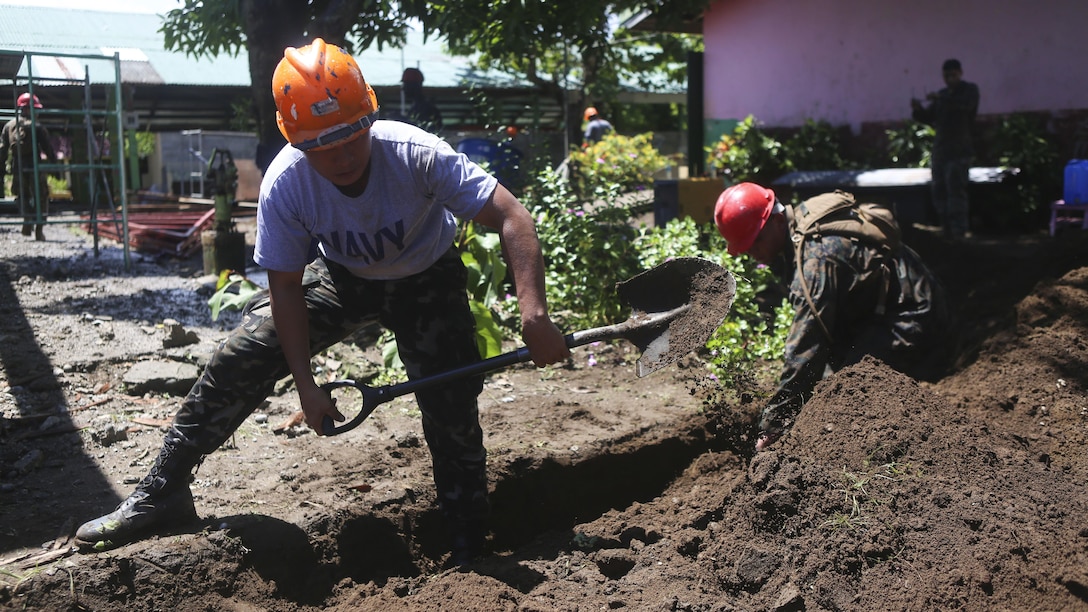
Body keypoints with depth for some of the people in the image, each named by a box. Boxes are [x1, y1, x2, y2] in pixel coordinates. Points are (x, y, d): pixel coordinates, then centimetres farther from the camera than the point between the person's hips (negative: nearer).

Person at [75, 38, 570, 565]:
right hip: (343, 278, 2)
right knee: (240, 358, -10)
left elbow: (512, 218, -37)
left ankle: (469, 545, 9)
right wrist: (305, 385, -19)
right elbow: (286, 287, -17)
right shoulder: (285, 184, -28)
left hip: (425, 280, -1)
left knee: (451, 403, -14)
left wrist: (534, 314, -50)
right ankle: (160, 494, 7)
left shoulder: (417, 154, -35)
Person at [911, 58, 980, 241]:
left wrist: (941, 98, -31)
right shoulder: (943, 94, 21)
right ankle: (946, 230, 11)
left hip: (959, 150, -6)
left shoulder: (970, 90, 3)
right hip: (940, 149, 7)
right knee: (939, 191, 5)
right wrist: (918, 110, -5)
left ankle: (958, 231, -16)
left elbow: (966, 104, -20)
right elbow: (928, 117, 17)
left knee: (955, 190, -14)